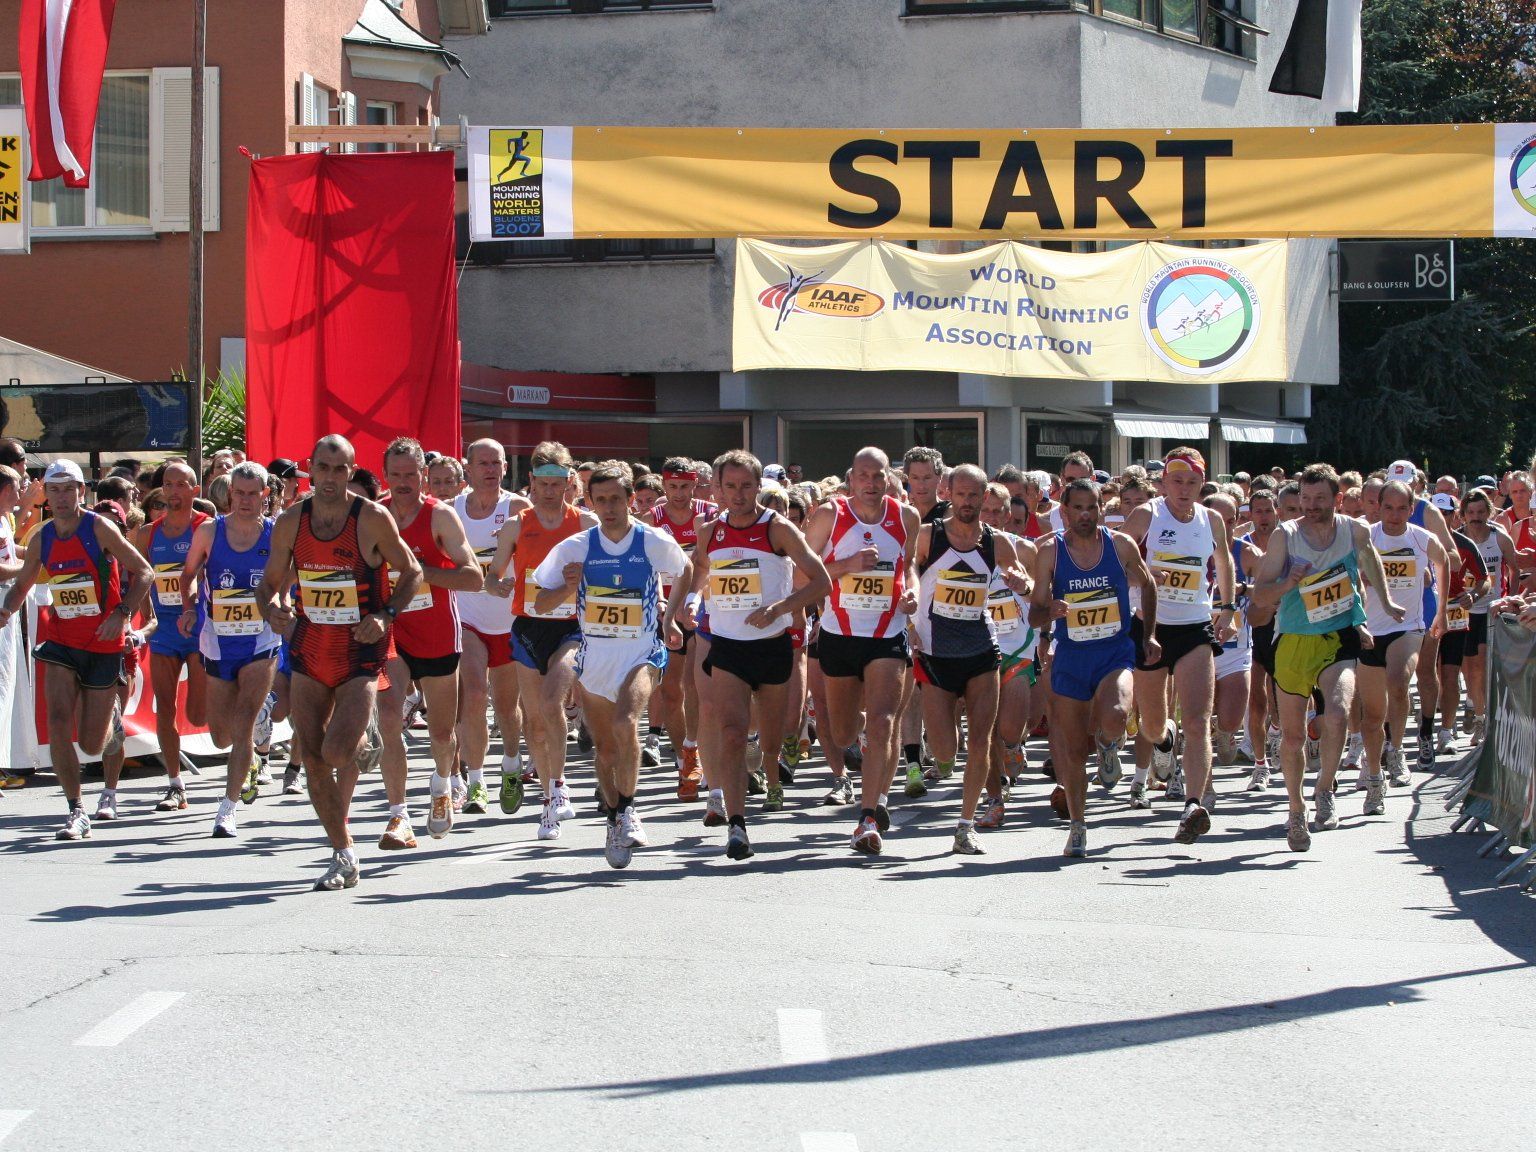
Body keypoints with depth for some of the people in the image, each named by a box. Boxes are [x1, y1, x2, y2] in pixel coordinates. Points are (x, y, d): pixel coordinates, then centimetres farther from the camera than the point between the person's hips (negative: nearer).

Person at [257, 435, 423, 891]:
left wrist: (386, 616, -15)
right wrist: (271, 609, -14)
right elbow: (269, 583, 9)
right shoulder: (290, 523, 0)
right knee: (313, 759, 2)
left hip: (360, 650, -4)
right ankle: (344, 857, 15)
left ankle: (366, 740, 20)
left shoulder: (373, 519, -11)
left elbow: (412, 572, 0)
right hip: (309, 648, 4)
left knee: (337, 752, -18)